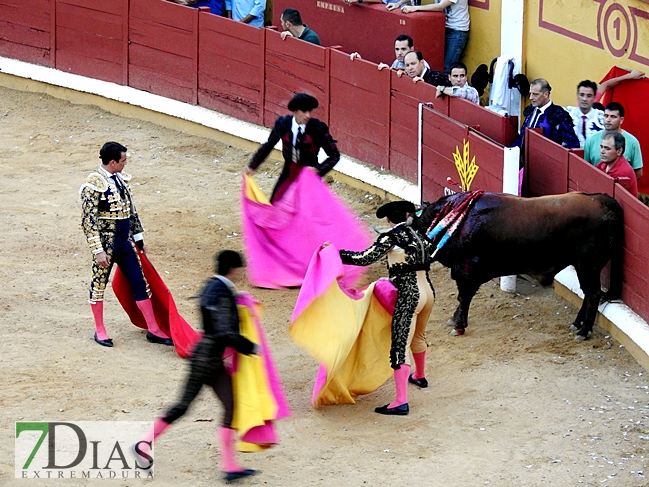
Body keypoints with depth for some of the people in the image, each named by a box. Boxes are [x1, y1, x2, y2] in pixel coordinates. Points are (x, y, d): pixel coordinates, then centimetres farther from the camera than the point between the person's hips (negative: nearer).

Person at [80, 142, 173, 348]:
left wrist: (138, 237, 19)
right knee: (99, 285, 8)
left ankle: (153, 330, 14)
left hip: (125, 242, 7)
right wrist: (98, 250, -21)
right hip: (106, 243, -7)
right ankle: (100, 331, 22)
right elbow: (89, 220, -19)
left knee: (139, 283, 8)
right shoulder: (94, 184, -18)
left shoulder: (121, 179, 6)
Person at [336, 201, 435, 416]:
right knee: (418, 336, 32)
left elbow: (365, 258, -16)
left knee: (400, 348, -10)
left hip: (408, 296, -8)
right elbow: (430, 248, 31)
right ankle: (420, 376, 55)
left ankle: (401, 402, -18)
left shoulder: (391, 238, -10)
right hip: (428, 292, 8)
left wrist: (336, 253, -9)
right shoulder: (417, 235, 10)